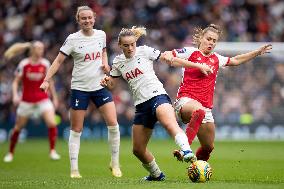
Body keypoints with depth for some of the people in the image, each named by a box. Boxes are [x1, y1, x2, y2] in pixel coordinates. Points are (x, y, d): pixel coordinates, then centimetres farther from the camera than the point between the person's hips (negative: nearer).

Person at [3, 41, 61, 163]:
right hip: (26, 101, -1)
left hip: (43, 99, 1)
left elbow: (49, 82, 11)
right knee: (18, 127, 8)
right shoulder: (23, 64, -7)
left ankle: (52, 150, -5)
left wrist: (54, 97, 12)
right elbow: (15, 82, -3)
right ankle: (10, 153, 25)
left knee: (52, 123, -18)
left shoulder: (45, 64, -1)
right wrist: (15, 95, -18)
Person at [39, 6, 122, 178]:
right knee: (76, 130, 1)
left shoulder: (101, 34, 2)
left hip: (100, 85, 3)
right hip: (80, 88, -3)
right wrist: (46, 80, -16)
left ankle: (115, 164, 7)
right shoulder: (73, 39, -8)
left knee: (113, 123, -8)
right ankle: (74, 169, 8)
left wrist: (105, 63, 2)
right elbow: (59, 61, -7)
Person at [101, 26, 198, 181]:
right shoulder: (118, 62, 13)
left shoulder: (144, 51, 1)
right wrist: (106, 81, -3)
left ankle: (187, 152, -60)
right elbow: (111, 85, 19)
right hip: (141, 105, 6)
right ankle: (156, 174, 31)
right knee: (138, 149, 8)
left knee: (169, 124, -39)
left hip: (157, 96, -6)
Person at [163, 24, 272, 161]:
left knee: (208, 147, 10)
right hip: (186, 100, -7)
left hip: (206, 107, 7)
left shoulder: (216, 59, 20)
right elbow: (166, 56, -2)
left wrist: (258, 52, 32)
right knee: (199, 111, -43)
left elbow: (235, 60, 34)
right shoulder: (191, 52, 3)